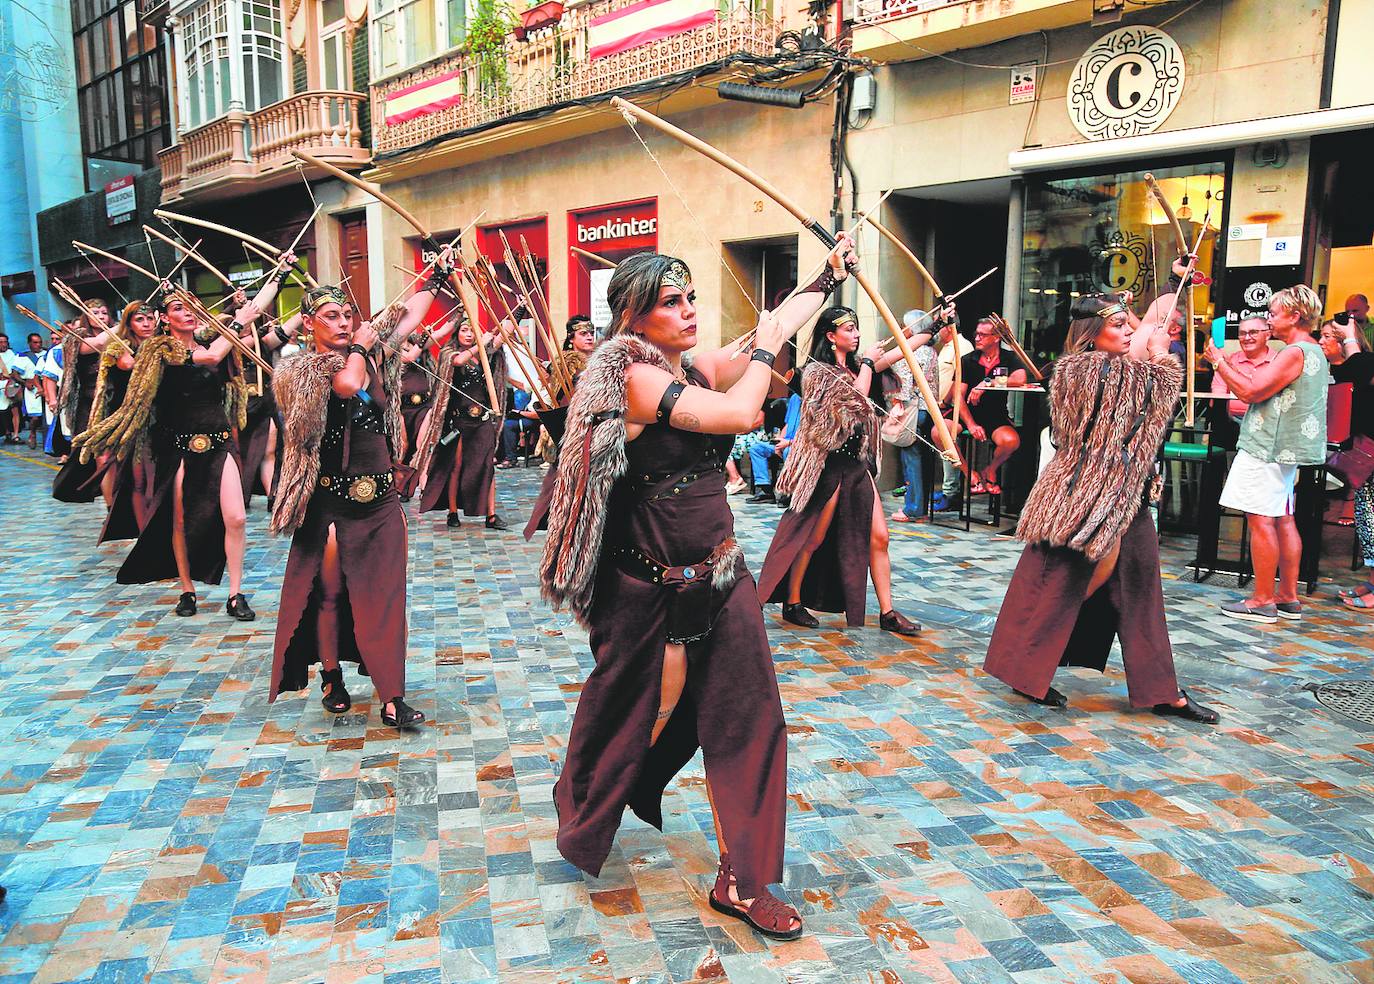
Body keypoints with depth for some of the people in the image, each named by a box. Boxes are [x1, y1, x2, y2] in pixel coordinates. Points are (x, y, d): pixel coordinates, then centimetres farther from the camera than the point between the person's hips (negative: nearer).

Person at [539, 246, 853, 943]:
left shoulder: (698, 368, 4)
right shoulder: (633, 376, -18)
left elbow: (780, 325, 16)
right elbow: (740, 413, -26)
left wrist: (830, 275, 21)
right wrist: (765, 346, -10)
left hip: (718, 577, 7)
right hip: (647, 589, -6)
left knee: (746, 717, 5)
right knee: (634, 714, 15)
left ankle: (741, 881, 21)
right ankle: (582, 819, 46)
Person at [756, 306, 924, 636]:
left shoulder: (854, 366, 14)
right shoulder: (817, 370, -9)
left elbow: (901, 350, 13)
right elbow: (856, 398, -19)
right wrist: (868, 363, -7)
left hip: (857, 463, 8)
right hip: (828, 464, -8)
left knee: (878, 536, 4)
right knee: (812, 539, 1)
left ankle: (887, 612, 10)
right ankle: (792, 604, 17)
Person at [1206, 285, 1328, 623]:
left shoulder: (1294, 353, -16)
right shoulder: (1314, 352, 17)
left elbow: (1251, 392, -19)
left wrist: (1219, 362, -9)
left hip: (1267, 448, -10)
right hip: (1287, 448, 10)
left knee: (1261, 520, -7)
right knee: (1283, 520, 13)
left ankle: (1263, 601, -3)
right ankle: (1289, 598, 18)